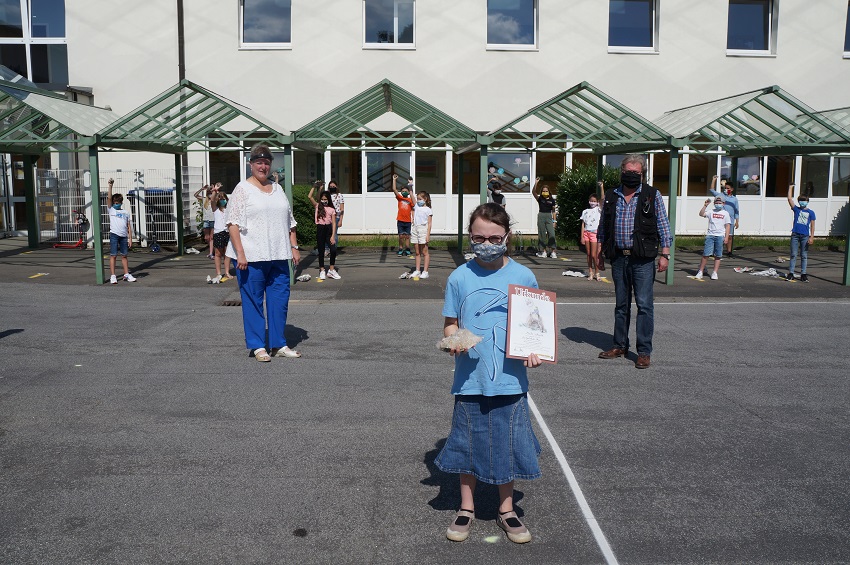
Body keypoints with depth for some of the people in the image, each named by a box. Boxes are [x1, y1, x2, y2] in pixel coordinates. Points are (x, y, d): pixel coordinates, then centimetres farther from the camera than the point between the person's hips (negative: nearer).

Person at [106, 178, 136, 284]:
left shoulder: (126, 212, 14)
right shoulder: (111, 210, 8)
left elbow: (129, 226, 13)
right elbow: (109, 198, -4)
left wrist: (130, 237, 6)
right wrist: (110, 186, -11)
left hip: (124, 236, 3)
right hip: (114, 234, -3)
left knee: (124, 255, 9)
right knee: (113, 255, -2)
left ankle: (126, 275, 14)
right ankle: (112, 276, -1)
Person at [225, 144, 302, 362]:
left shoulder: (277, 189, 17)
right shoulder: (242, 189, -2)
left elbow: (290, 221, 20)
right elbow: (233, 223, -9)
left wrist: (294, 247, 12)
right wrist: (240, 253, -17)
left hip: (278, 256, 6)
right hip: (251, 256, -6)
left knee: (280, 300, 8)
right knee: (253, 301, 2)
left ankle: (278, 345, 18)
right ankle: (256, 346, 12)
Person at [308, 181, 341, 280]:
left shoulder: (332, 210, 4)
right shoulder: (317, 206, 7)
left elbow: (334, 223, -1)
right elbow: (309, 196, -3)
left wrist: (333, 236, -10)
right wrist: (314, 186, -2)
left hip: (329, 229, 0)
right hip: (320, 229, 0)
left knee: (333, 249, -12)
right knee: (321, 251, 6)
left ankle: (331, 270, 3)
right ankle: (322, 271, 16)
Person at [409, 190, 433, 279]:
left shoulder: (428, 210, -3)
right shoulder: (417, 206, 13)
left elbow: (429, 223, -7)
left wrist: (428, 234, -15)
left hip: (423, 229, -6)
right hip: (415, 229, 6)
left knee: (424, 252, -2)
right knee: (417, 252, 9)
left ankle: (425, 271, 0)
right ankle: (417, 271, 13)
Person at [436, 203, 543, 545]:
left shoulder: (523, 277, -1)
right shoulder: (460, 278, -2)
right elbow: (450, 324, 4)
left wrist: (534, 349, -11)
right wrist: (453, 341, -17)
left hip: (510, 381, 0)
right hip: (470, 380, 0)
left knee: (508, 445, 11)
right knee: (467, 443, 12)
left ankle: (506, 510, 32)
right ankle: (466, 508, 33)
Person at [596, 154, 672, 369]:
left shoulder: (652, 195, 2)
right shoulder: (611, 196, 11)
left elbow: (663, 226, 2)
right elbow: (603, 228, 17)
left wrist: (664, 254, -5)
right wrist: (599, 253, 12)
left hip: (643, 259, -4)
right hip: (618, 257, 4)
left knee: (644, 305, -4)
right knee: (621, 304, 13)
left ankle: (644, 351, 4)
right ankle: (620, 345, 24)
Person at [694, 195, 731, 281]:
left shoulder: (725, 213, 8)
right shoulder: (711, 212, 9)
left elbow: (727, 226, 5)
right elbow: (701, 214, -4)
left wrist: (726, 237, -3)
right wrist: (705, 205, -12)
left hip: (720, 236, 0)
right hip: (710, 235, 0)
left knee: (718, 256, 2)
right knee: (706, 254, -4)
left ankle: (715, 273, 9)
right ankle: (700, 272, 2)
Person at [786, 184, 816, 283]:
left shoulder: (811, 212, 6)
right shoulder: (796, 209, 7)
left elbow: (812, 225, 3)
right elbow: (789, 199, 1)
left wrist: (812, 237, -3)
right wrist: (790, 188, 3)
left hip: (805, 236, 0)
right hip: (795, 235, 0)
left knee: (804, 256, 6)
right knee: (793, 255, 2)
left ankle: (803, 274, 10)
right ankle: (791, 273, 5)